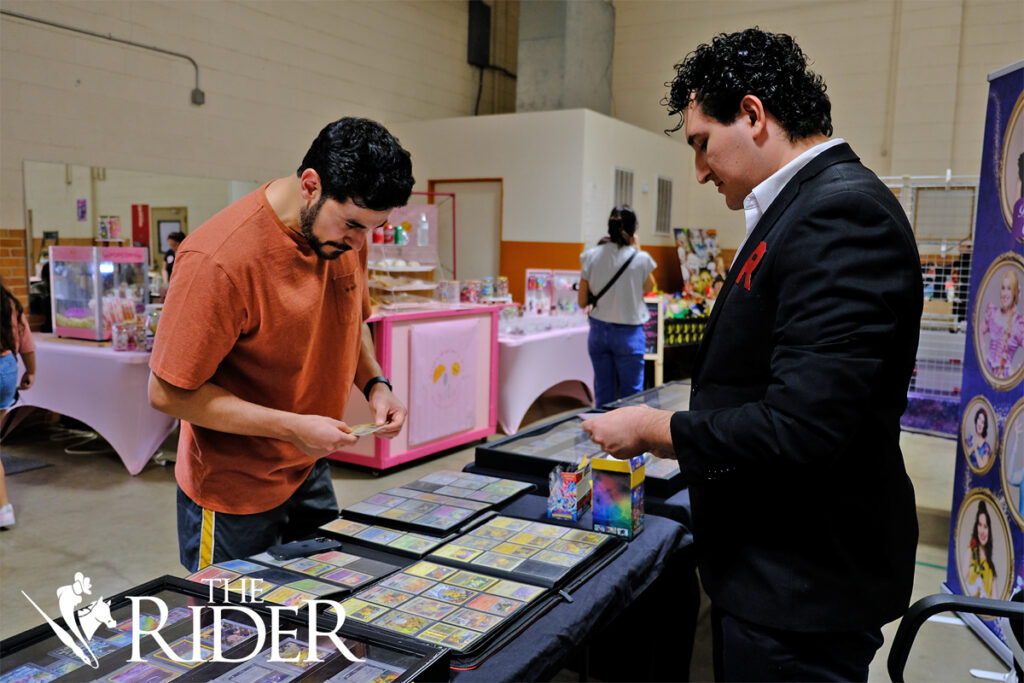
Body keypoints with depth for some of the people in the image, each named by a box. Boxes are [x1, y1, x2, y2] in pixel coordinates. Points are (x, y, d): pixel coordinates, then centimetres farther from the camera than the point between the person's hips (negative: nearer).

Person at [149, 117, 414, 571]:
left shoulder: (347, 235, -5)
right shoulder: (220, 259, -28)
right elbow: (168, 393, -22)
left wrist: (374, 384, -6)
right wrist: (292, 427, -25)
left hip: (310, 472, 7)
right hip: (234, 490, -6)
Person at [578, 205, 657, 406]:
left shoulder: (592, 256, -4)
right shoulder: (640, 259, -12)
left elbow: (582, 302, 0)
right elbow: (649, 288, 10)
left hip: (599, 331, 3)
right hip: (628, 333, -3)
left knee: (603, 395, 11)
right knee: (630, 395, 6)